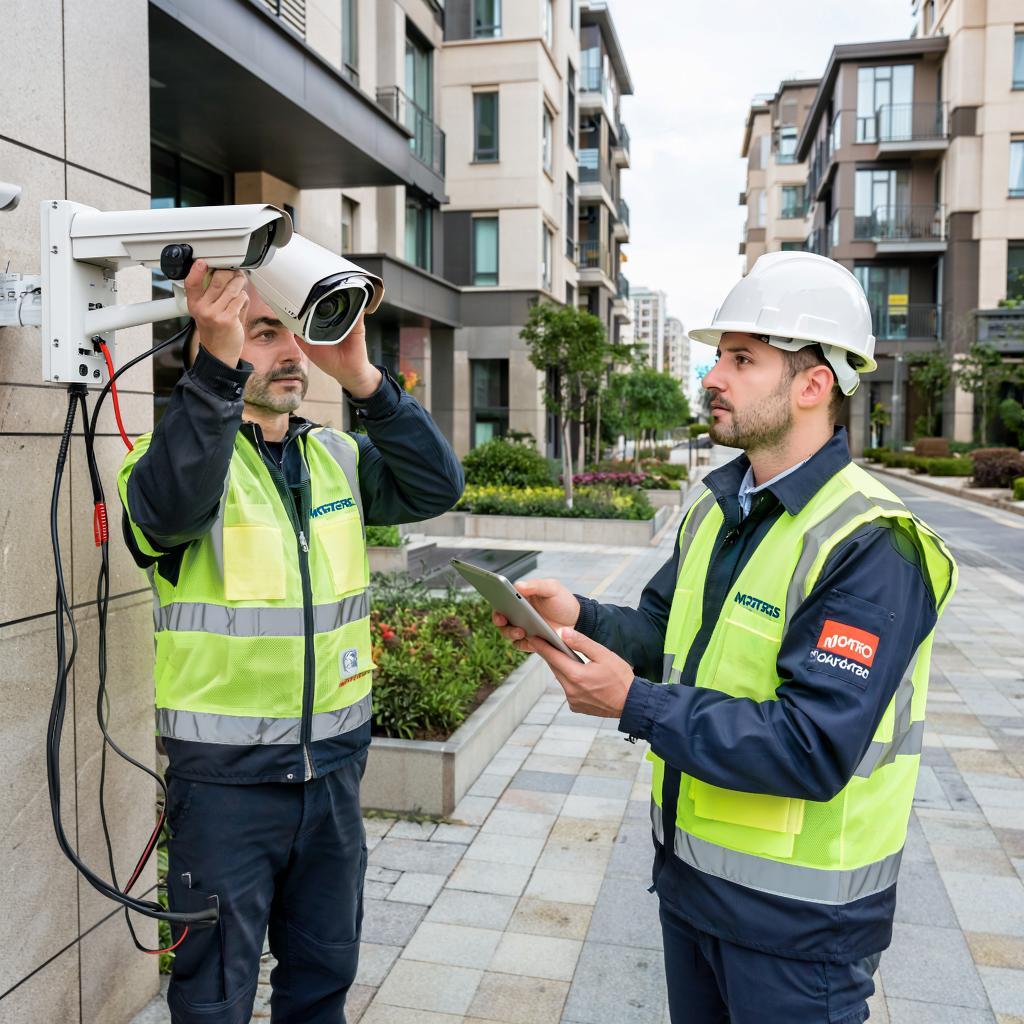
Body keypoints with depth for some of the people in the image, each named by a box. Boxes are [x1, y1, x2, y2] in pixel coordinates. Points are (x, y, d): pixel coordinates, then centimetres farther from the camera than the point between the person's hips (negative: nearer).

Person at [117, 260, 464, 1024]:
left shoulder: (337, 457, 5)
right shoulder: (182, 449, -9)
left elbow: (437, 487, -10)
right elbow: (167, 508, -31)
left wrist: (361, 378, -21)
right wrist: (219, 366, -42)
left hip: (335, 763, 5)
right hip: (224, 777, -4)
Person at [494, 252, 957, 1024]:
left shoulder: (870, 549, -24)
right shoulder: (718, 508, 3)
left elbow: (813, 750, -29)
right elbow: (666, 636, 7)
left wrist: (634, 704, -28)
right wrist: (581, 618, -13)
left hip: (797, 911, -7)